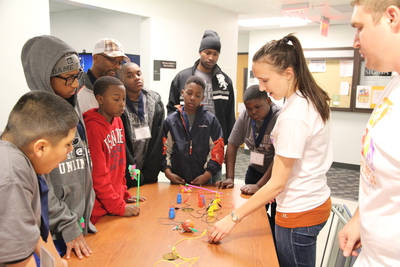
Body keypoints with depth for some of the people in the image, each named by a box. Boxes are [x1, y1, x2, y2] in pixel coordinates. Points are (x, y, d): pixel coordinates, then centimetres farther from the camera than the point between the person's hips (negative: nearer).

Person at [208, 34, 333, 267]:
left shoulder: (293, 116, -25)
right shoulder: (313, 100, 2)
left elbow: (276, 184, -22)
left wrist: (233, 218, -16)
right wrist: (277, 192, 14)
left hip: (298, 213, -9)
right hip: (317, 202, 9)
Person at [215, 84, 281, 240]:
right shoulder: (245, 117, -5)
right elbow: (232, 145, -1)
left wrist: (259, 185, -26)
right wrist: (229, 178, -9)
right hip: (255, 171, 5)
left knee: (276, 221, -4)